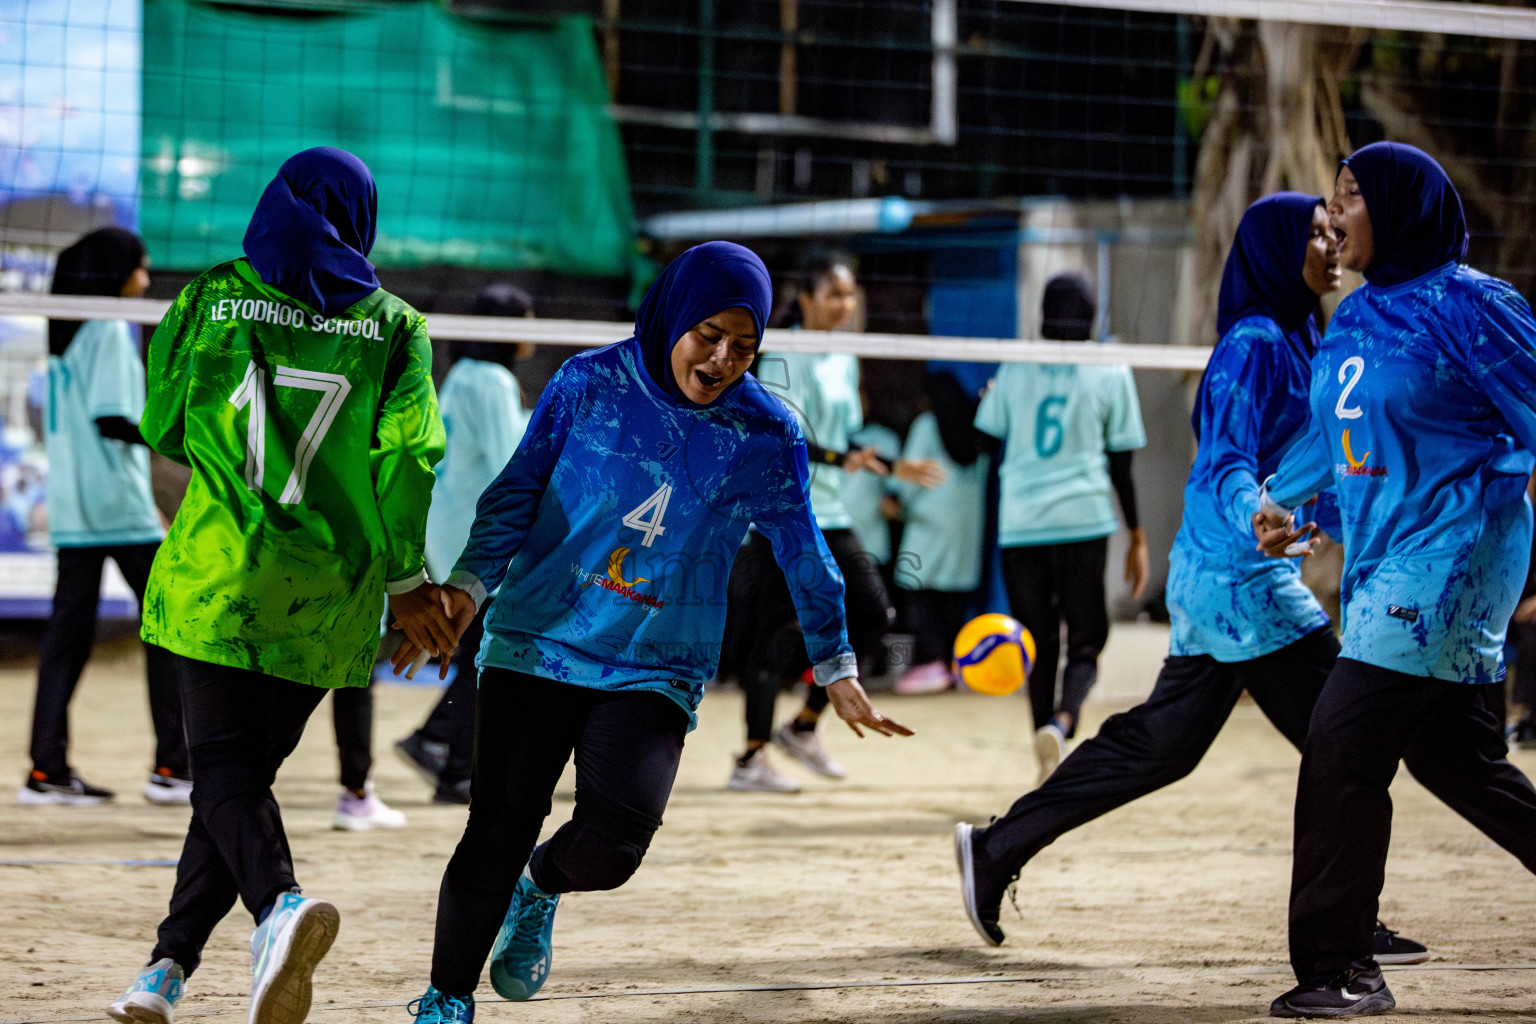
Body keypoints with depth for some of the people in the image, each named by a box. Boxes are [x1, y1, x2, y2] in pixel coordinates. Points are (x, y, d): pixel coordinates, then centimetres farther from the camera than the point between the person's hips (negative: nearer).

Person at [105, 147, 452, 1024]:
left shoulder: (208, 302, 4)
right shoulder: (396, 325, 5)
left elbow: (161, 425, 13)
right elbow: (407, 452, -5)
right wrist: (406, 578, 0)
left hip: (217, 578, -2)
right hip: (328, 595, 2)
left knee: (224, 768, -4)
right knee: (247, 769, 13)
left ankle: (279, 903, -34)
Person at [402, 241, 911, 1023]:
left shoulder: (766, 437, 0)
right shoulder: (588, 386, -2)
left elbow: (803, 555, 12)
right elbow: (516, 494, 3)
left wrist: (836, 669, 17)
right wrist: (469, 586, -10)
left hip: (655, 673, 0)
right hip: (536, 645, 0)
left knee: (611, 842, -19)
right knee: (499, 832, -6)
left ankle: (539, 888, 18)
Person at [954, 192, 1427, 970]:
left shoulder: (1291, 339, 16)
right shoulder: (1255, 343, -14)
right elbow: (1228, 464, -22)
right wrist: (1258, 521, -40)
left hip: (1218, 579, 10)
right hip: (1242, 580, -10)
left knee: (1159, 743, 12)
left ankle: (997, 848, 16)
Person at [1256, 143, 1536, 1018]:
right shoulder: (1355, 318, 13)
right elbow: (1333, 430, 26)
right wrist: (1281, 499, 12)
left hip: (1449, 557, -9)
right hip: (1385, 562, 9)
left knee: (1343, 748, -12)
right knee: (1456, 759, 14)